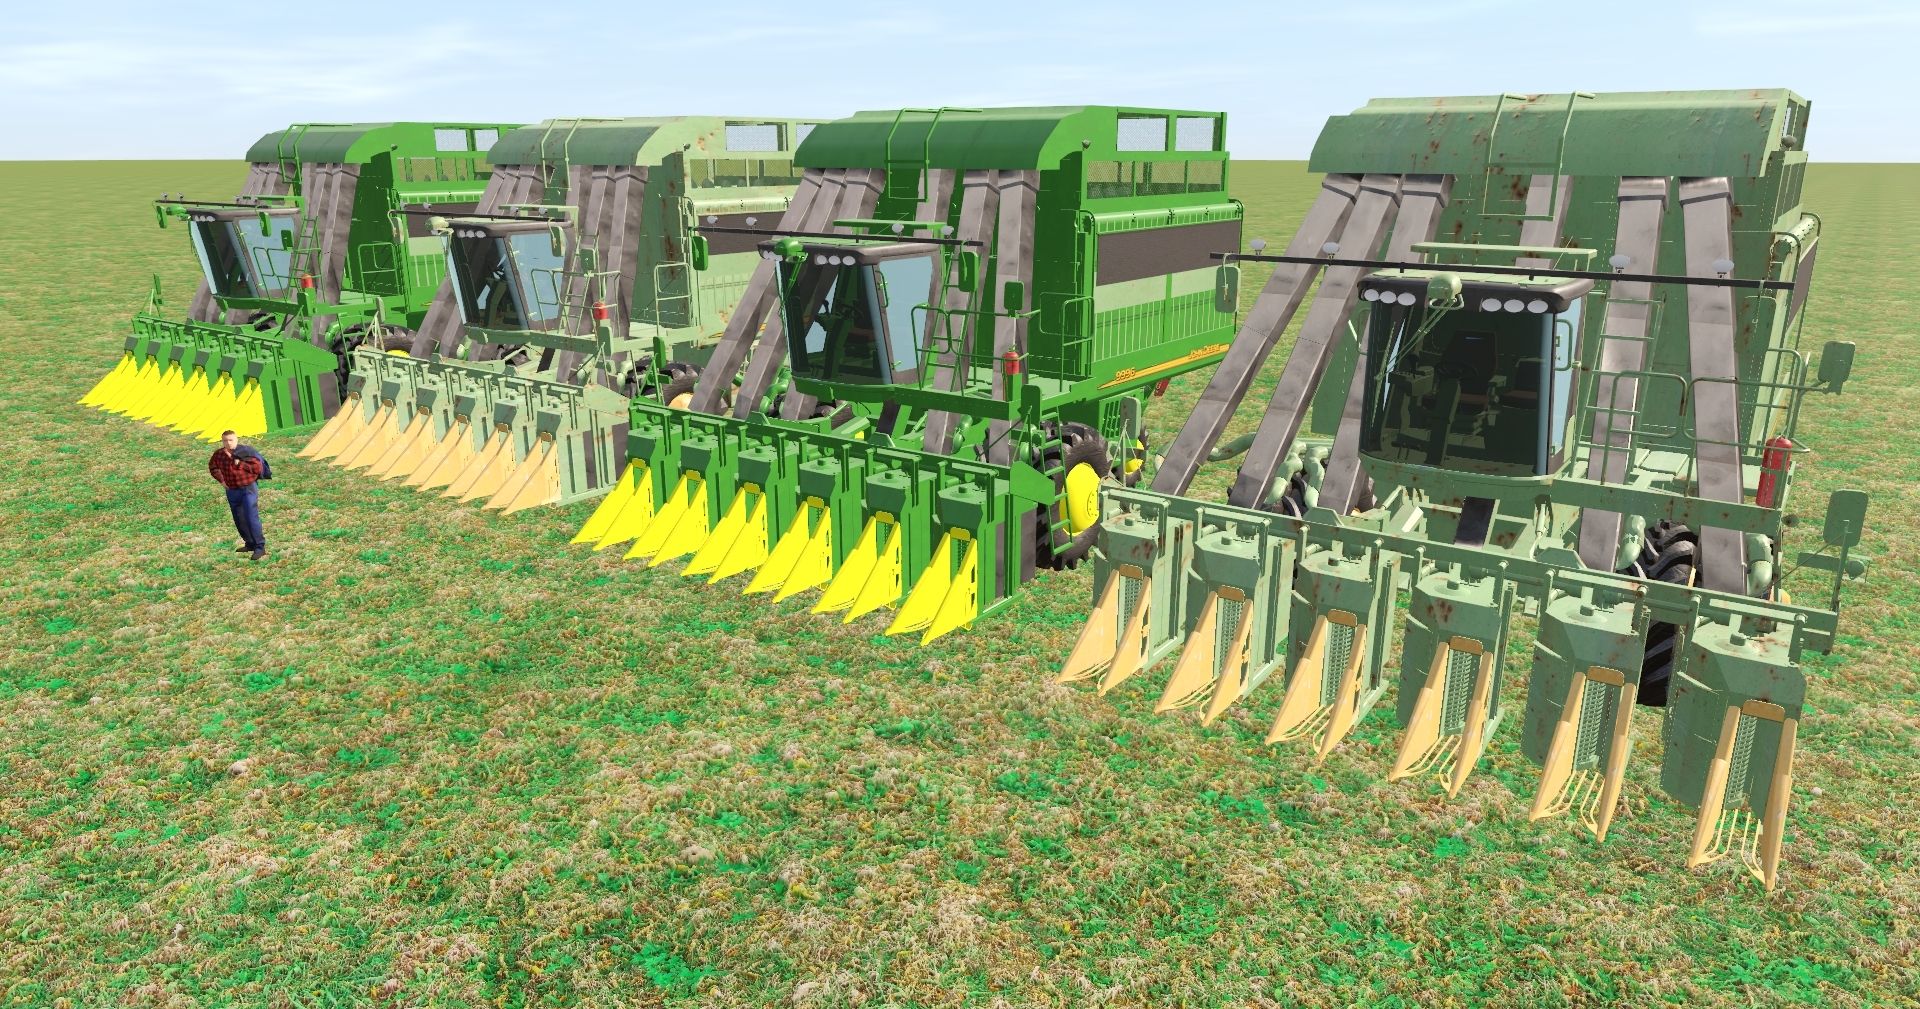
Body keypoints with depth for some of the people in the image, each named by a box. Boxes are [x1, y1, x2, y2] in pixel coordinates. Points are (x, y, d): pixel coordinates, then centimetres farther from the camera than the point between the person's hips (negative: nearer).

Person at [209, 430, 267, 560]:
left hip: (248, 488, -6)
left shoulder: (246, 452, -14)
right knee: (239, 520, 15)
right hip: (232, 490, 6)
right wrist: (221, 479, 8)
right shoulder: (219, 454, 1)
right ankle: (250, 544, 30)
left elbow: (257, 467, -16)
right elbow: (213, 466, 20)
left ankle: (260, 547, -11)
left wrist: (240, 464, -21)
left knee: (251, 517, -14)